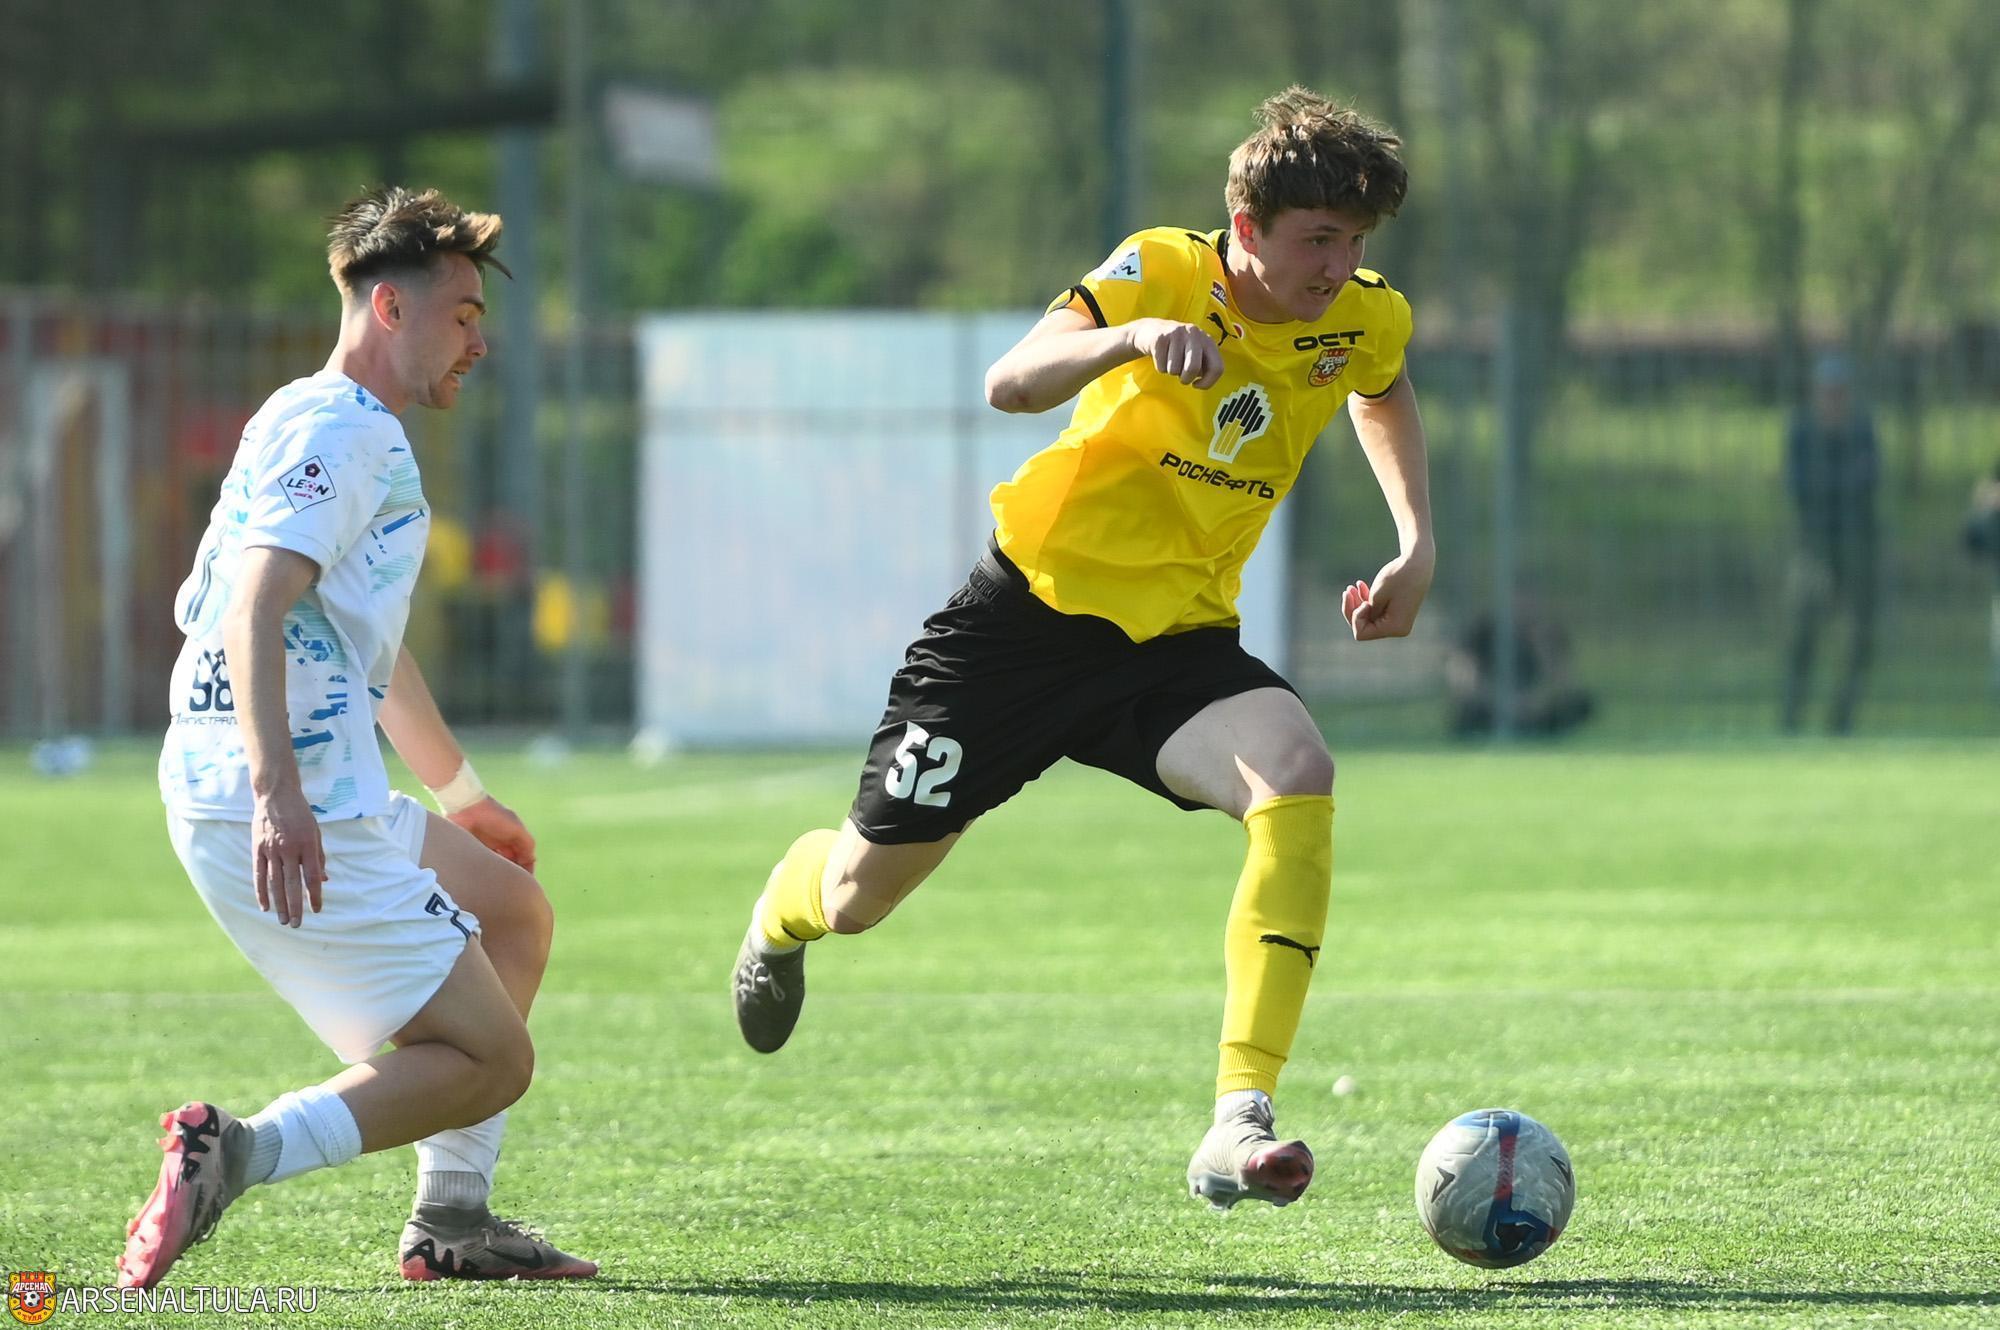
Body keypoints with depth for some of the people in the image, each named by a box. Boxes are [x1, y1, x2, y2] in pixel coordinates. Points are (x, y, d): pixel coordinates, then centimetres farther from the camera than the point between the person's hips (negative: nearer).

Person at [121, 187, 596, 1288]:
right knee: (490, 1060, -8)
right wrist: (276, 791, -36)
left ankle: (450, 1224, 19)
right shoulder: (345, 429, -9)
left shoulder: (343, 431, 25)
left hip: (301, 800, 11)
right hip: (290, 817, -11)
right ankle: (238, 1154, -20)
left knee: (516, 913, 25)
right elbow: (258, 605, -24)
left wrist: (460, 793, 49)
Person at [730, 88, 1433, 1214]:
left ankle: (1240, 1124, -36)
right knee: (862, 894, 7)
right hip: (1038, 604, -2)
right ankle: (786, 915, 50)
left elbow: (1386, 400, 24)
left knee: (1297, 776, -32)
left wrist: (1417, 548, 12)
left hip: (1178, 639, 3)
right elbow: (1012, 382, -34)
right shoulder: (1162, 272, -17)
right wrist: (1130, 337, -52)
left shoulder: (1366, 322, -3)